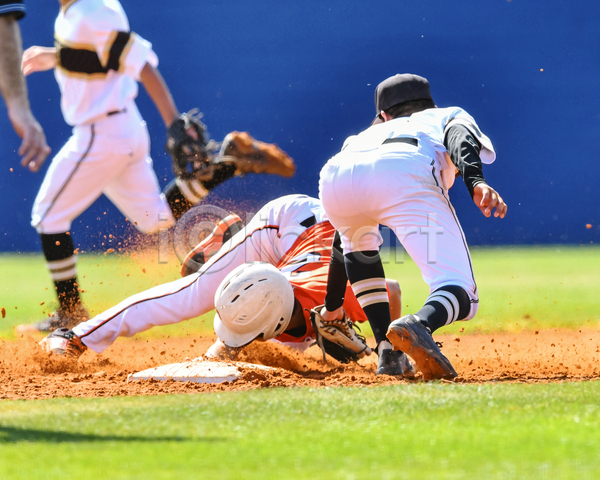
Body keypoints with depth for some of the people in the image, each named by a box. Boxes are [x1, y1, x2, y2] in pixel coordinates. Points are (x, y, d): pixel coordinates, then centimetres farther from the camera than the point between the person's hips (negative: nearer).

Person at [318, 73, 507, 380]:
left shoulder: (364, 136, 47)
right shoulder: (451, 116, 40)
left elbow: (346, 233, 48)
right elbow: (458, 137, 12)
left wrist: (331, 308, 56)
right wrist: (475, 182, -7)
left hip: (335, 174, 4)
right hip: (407, 174, -4)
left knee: (361, 240, 39)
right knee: (460, 296, -3)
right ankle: (419, 326, -39)